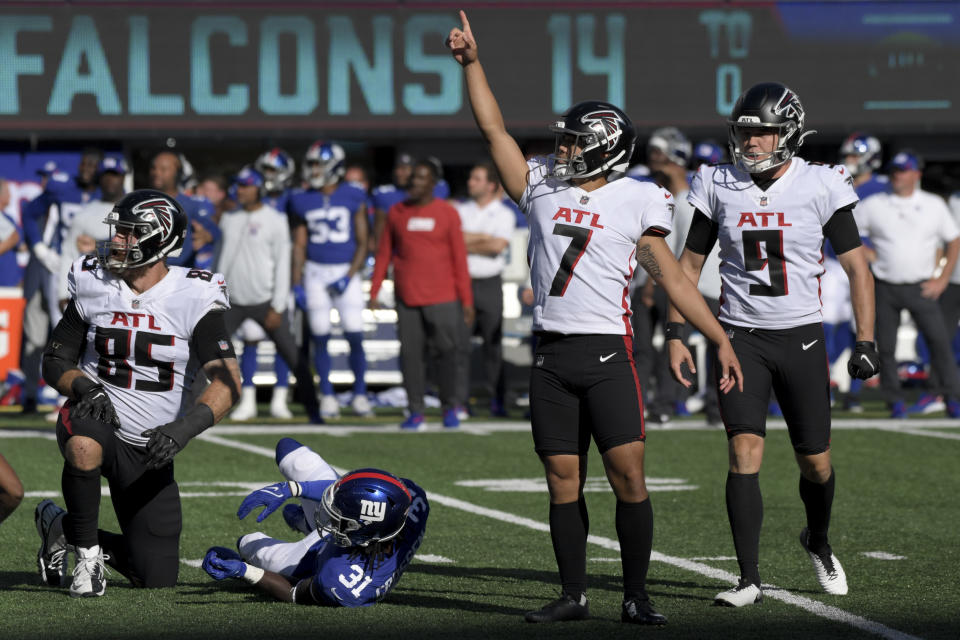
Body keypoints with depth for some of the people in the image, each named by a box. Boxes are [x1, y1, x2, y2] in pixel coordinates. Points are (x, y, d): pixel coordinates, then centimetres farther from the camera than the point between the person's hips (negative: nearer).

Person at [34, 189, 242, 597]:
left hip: (149, 451, 1)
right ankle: (86, 549, -14)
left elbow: (228, 383, -20)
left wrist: (184, 428, -37)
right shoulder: (93, 285, -4)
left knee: (157, 576, 0)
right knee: (86, 448, -40)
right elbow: (55, 361, 3)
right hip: (96, 423, -1)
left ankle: (64, 528, 25)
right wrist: (84, 387, -20)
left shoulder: (194, 298, -13)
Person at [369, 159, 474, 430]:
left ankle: (449, 408, 11)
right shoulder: (396, 213, 7)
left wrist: (466, 299, 0)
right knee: (410, 354, 0)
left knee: (446, 353, -3)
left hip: (442, 298, -2)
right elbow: (384, 254, 11)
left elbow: (459, 258, 2)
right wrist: (374, 292, 5)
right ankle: (415, 412, 5)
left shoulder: (447, 214, 1)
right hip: (407, 297, 2)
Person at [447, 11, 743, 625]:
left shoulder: (635, 204, 2)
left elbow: (674, 279, 4)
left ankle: (637, 596, -4)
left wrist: (722, 341, 1)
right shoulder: (542, 188, 11)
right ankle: (574, 595, 11)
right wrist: (472, 62, 6)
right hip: (552, 356, 3)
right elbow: (494, 129, 12)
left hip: (608, 354, -3)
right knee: (564, 480, 5)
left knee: (628, 473, -10)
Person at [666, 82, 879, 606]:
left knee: (815, 462, 6)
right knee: (745, 453, -13)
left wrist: (865, 340, -8)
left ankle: (818, 540, 38)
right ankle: (749, 579, -9)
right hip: (741, 337, 0)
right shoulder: (719, 186, 0)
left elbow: (857, 267, -1)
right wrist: (675, 335, 2)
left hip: (801, 337, 0)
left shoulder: (819, 186, -5)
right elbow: (690, 264, 9)